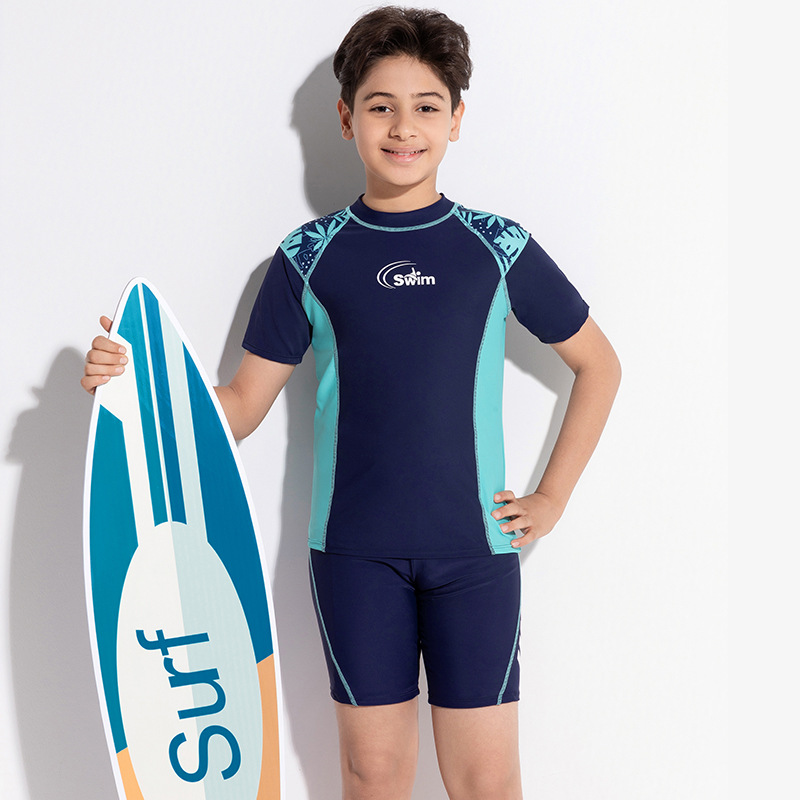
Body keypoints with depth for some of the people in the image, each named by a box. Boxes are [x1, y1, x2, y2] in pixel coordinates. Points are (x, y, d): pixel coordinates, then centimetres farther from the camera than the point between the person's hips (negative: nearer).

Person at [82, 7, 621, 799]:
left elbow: (598, 364, 11)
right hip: (354, 546, 0)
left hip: (474, 542, 0)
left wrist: (552, 497, 6)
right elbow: (240, 407, 2)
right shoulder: (308, 258, 2)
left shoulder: (498, 248, 1)